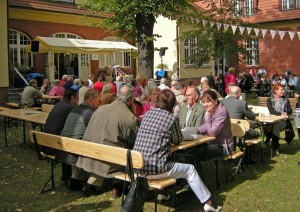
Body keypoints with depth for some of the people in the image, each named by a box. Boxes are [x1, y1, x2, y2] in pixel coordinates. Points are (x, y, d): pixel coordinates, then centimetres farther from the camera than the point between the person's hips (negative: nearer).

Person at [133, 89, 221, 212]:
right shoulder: (171, 119, -8)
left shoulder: (147, 114, 8)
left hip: (137, 166, 7)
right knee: (190, 170, 14)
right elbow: (178, 141, 6)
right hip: (155, 169, -6)